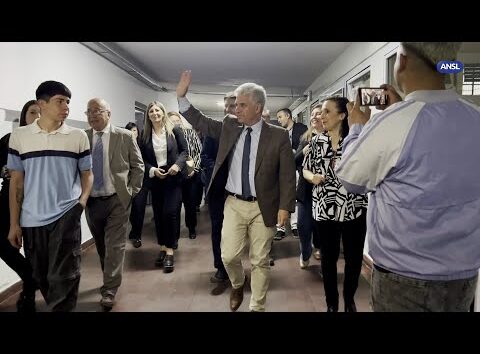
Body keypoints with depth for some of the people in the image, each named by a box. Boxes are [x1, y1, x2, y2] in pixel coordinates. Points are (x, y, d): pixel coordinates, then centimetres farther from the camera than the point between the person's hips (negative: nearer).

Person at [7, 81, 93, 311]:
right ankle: (56, 307, 36)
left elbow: (87, 174, 9)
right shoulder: (19, 136, 2)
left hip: (66, 217, -2)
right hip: (31, 221, 2)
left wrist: (82, 201, -9)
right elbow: (16, 181, 5)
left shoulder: (78, 136, 0)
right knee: (41, 277, 15)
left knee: (63, 278, -3)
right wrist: (14, 223, 4)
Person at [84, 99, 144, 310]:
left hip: (117, 200, -3)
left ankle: (109, 290, 9)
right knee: (101, 245, 16)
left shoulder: (125, 137, -4)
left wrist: (132, 191, -5)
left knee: (115, 245, -1)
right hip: (91, 201, 3)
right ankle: (111, 279, 36)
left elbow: (137, 166, 1)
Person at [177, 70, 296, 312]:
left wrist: (285, 207, -11)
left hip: (263, 207, -2)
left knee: (260, 261, 8)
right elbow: (201, 122, 11)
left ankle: (257, 307, 27)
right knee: (229, 255, 4)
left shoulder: (278, 136, -6)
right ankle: (237, 285, 37)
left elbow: (287, 175, -6)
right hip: (233, 204, 3)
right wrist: (181, 96, 2)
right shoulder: (229, 127, 4)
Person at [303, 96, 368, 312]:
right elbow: (305, 169, 11)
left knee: (354, 258, 12)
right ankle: (331, 303, 33)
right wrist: (313, 177, -9)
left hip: (354, 209, -1)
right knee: (328, 258, 12)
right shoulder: (317, 141, 3)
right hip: (324, 209, 2)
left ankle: (350, 299, 38)